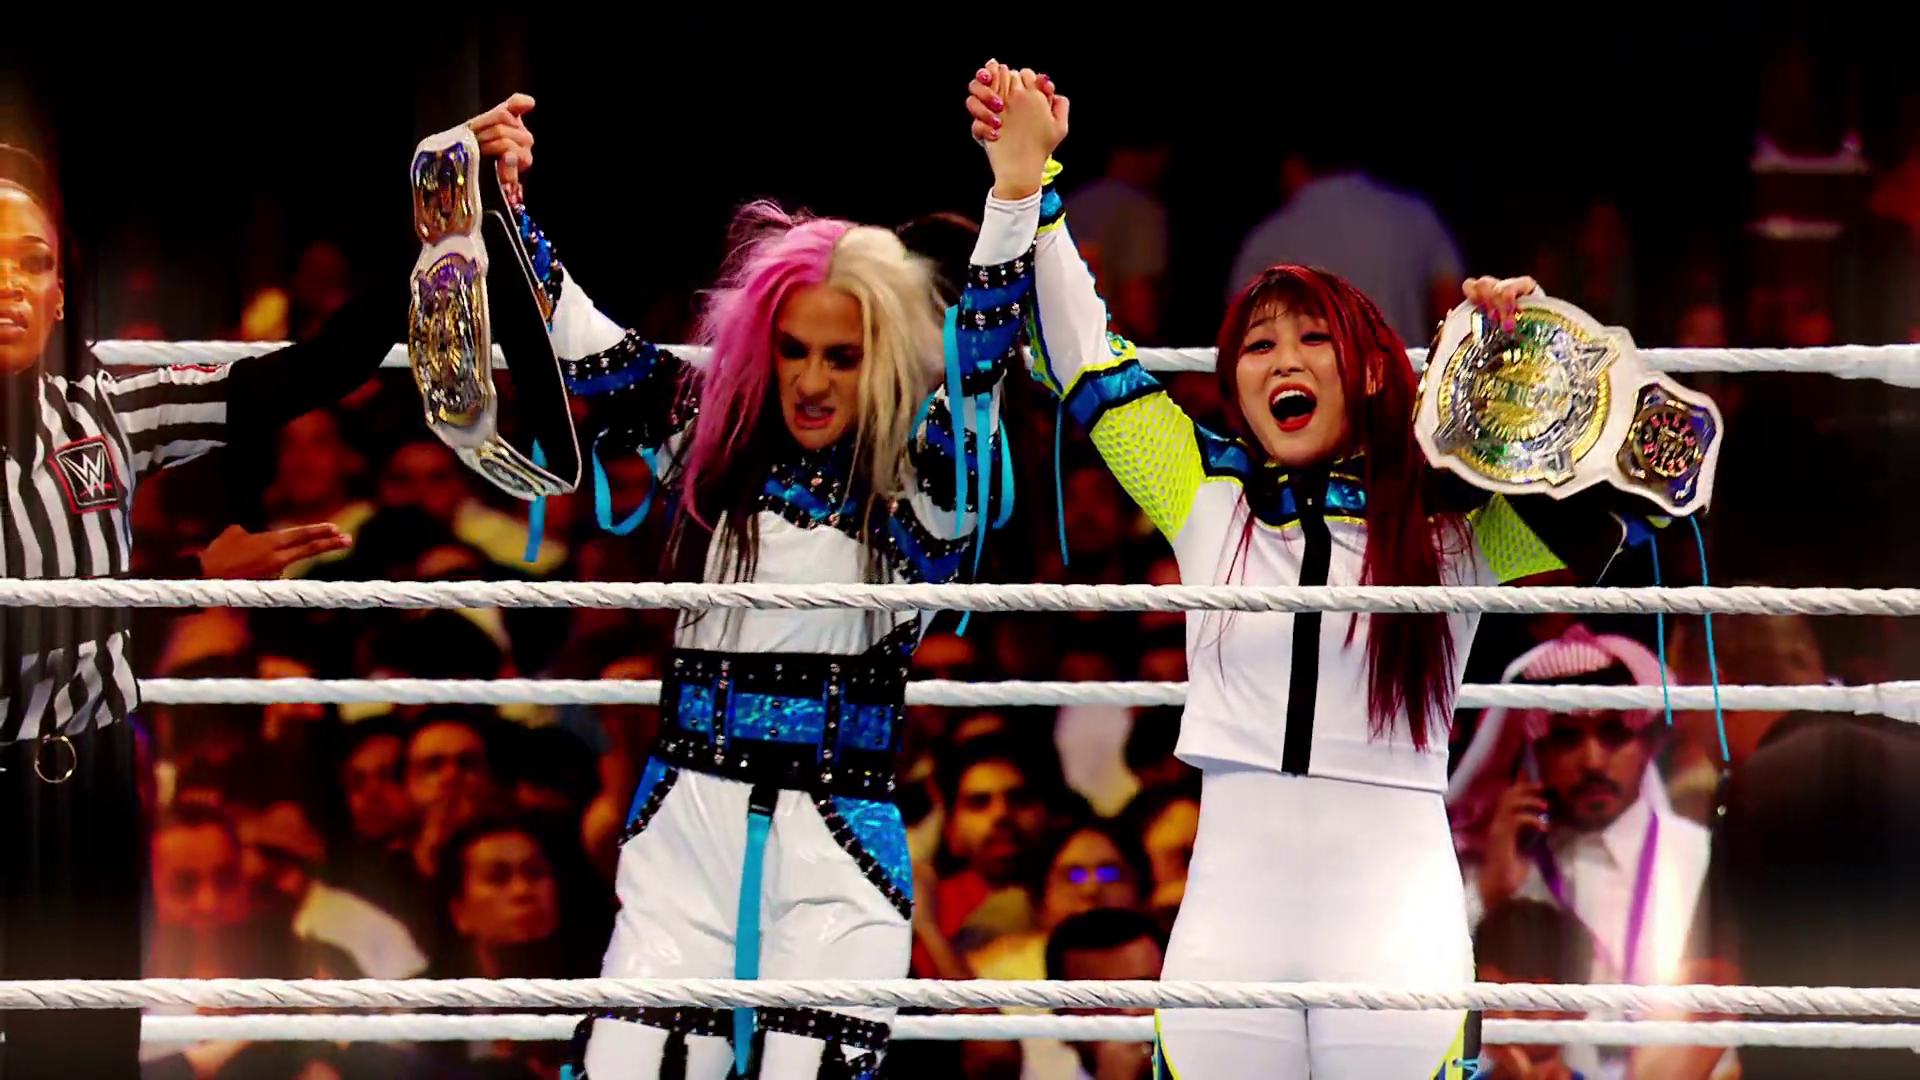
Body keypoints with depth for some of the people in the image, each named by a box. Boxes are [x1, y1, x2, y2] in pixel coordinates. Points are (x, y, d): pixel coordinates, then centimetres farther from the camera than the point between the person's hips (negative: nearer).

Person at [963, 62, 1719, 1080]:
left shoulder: (1454, 523, 5)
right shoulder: (1208, 499, 10)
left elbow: (1648, 471, 1)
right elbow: (1080, 357, 14)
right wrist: (1024, 177, 7)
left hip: (1395, 916, -1)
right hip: (1231, 910, 1)